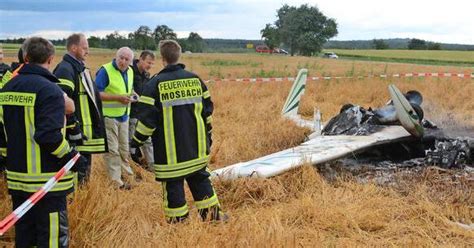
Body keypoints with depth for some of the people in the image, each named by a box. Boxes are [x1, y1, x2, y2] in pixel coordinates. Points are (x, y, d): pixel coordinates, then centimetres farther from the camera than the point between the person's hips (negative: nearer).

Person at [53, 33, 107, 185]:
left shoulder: (81, 68, 17)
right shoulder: (65, 69, -16)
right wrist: (74, 129, -23)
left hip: (86, 133, 10)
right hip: (76, 137, -10)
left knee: (84, 174, 18)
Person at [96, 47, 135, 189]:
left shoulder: (130, 71, 7)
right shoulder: (105, 71, -17)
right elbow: (96, 93, -21)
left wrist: (132, 95, 2)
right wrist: (118, 98, -27)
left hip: (124, 116, 7)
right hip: (108, 116, -7)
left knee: (124, 147, 20)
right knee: (112, 149, -2)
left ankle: (126, 170, 37)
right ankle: (116, 181, 5)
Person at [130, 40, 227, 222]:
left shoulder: (155, 84, -9)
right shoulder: (195, 79, 5)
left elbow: (147, 118, -11)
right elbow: (207, 110, 10)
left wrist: (136, 142, -1)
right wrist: (207, 135, 22)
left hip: (170, 150, -5)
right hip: (197, 146, 5)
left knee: (173, 182, 5)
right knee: (200, 178, 18)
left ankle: (178, 218, 10)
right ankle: (211, 213, 23)